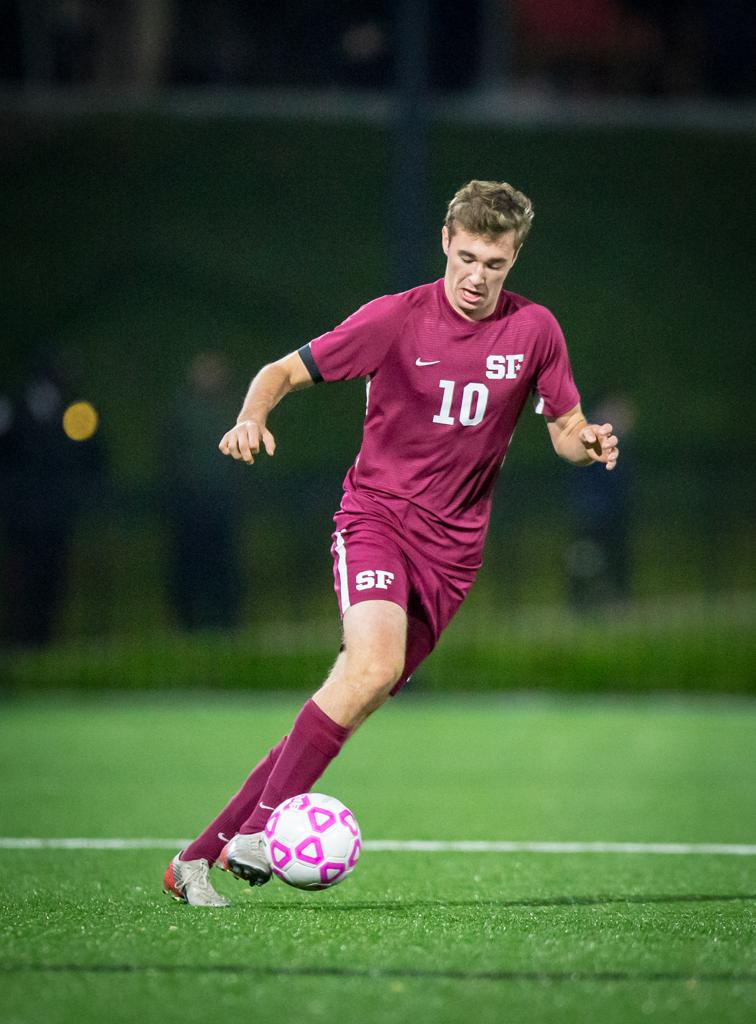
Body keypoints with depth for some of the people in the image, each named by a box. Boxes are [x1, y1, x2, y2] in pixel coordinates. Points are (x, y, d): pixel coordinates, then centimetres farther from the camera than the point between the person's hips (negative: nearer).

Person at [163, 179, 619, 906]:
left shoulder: (534, 330, 2)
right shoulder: (395, 319, -6)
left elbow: (565, 431, 12)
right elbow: (286, 371, 0)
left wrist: (588, 442, -12)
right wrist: (253, 417, -22)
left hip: (452, 546, 3)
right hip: (377, 513, -3)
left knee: (351, 705, -2)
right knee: (375, 665, -30)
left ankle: (200, 856, 4)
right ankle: (259, 829, -23)